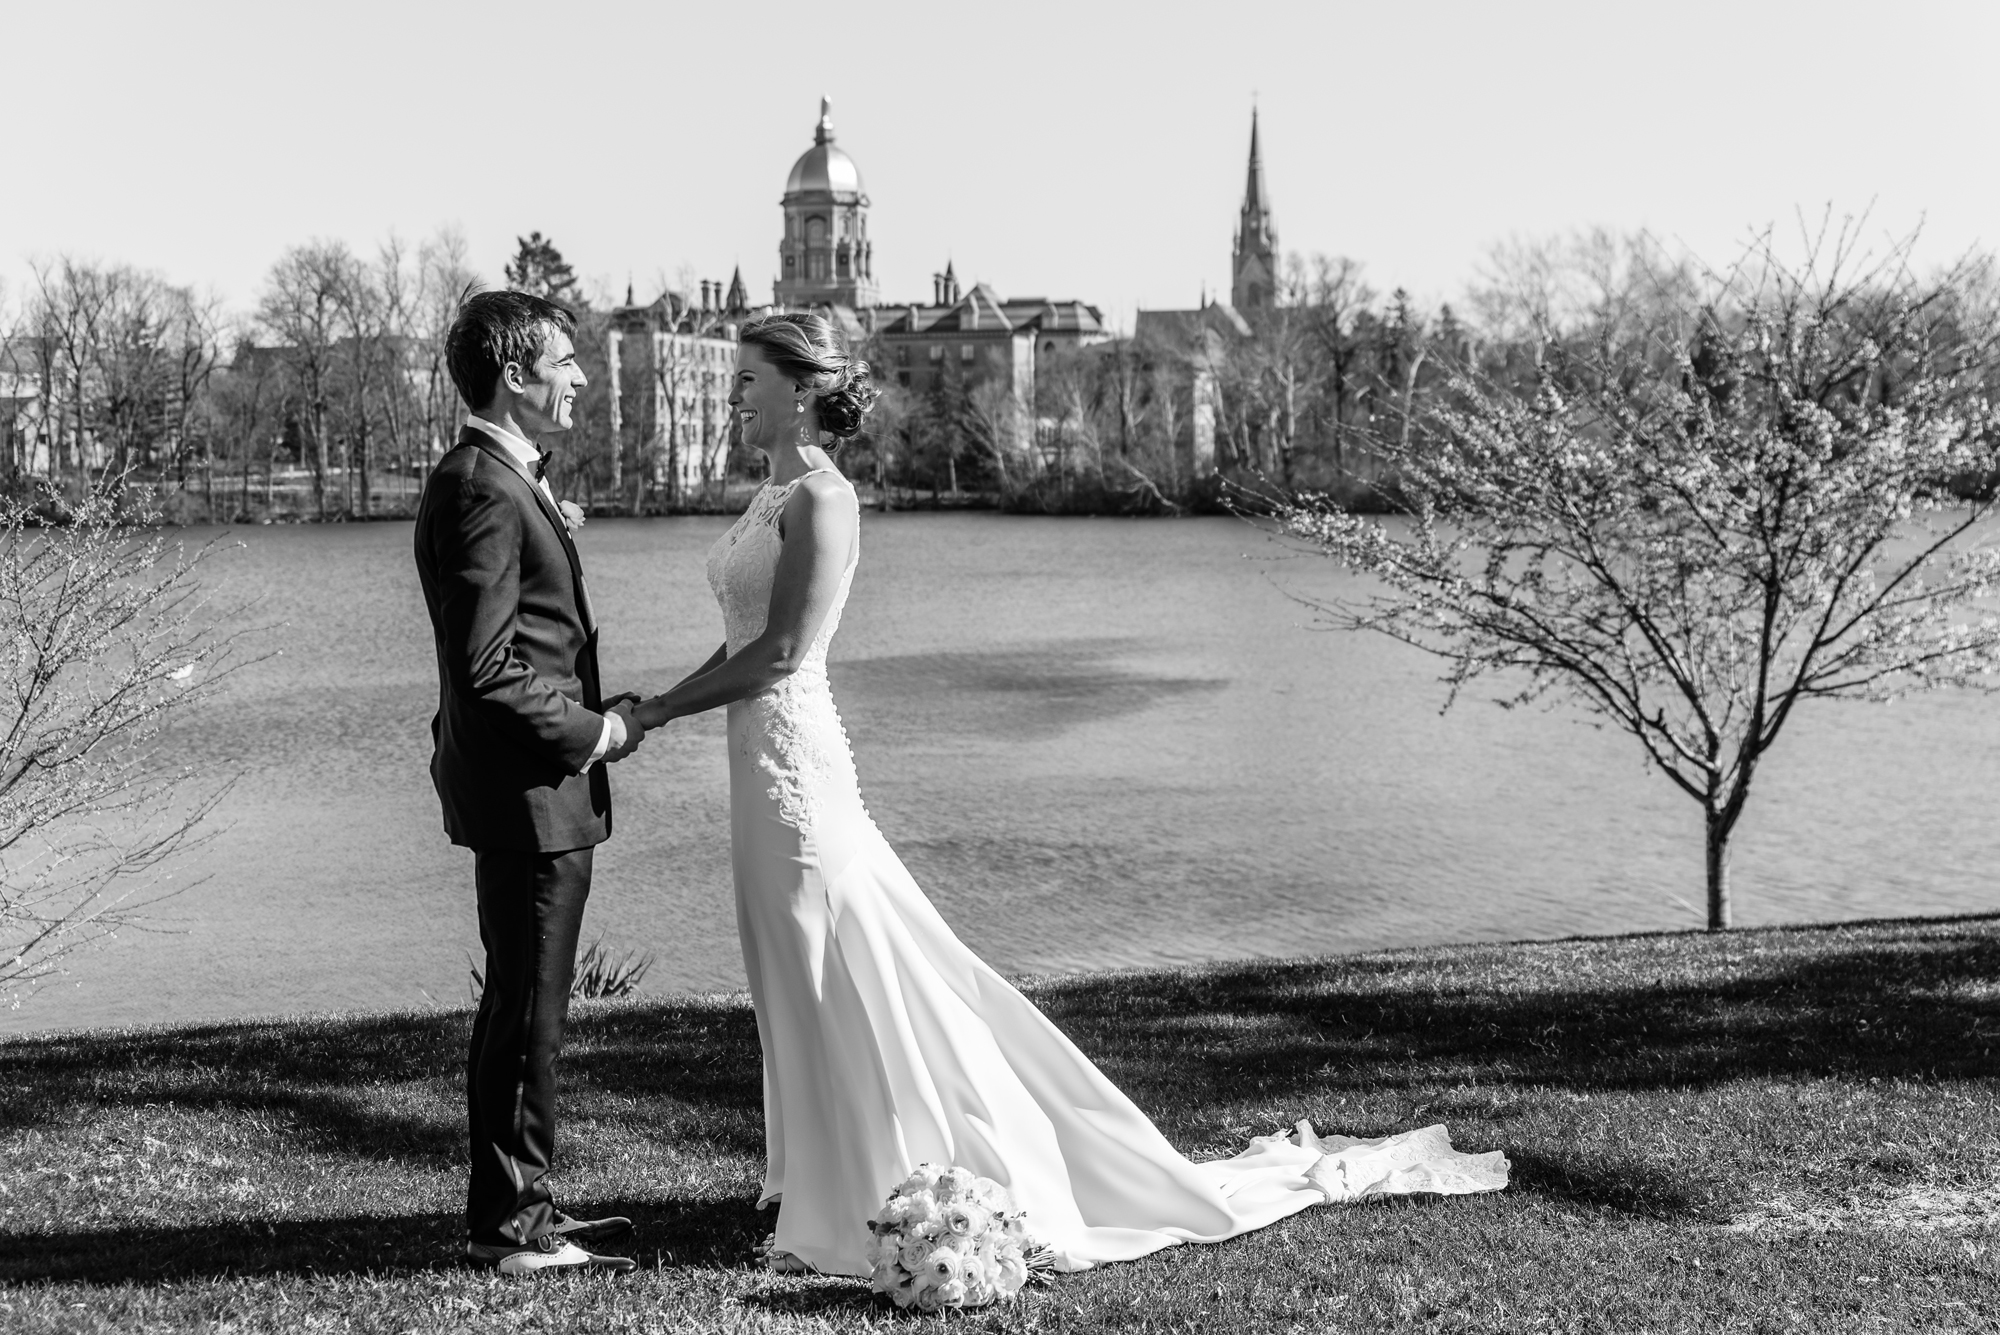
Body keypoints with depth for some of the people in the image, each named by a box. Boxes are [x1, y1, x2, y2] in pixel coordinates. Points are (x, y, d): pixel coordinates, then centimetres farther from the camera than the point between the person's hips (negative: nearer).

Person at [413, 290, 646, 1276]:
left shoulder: (502, 480, 14)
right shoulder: (485, 493, -19)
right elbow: (487, 670, -24)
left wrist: (601, 714, 10)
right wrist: (590, 733, -13)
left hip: (538, 786, 11)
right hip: (527, 791, -11)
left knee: (521, 1007, 17)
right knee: (527, 1009, -2)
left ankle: (516, 1207, 28)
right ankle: (511, 1227, 8)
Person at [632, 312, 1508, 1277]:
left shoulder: (820, 499, -15)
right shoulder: (775, 495, 13)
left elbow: (780, 652, -20)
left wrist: (655, 712, -15)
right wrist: (652, 707, 7)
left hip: (792, 761, -9)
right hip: (763, 762, 9)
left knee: (850, 984, -2)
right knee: (811, 987, 15)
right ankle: (842, 1185, 26)